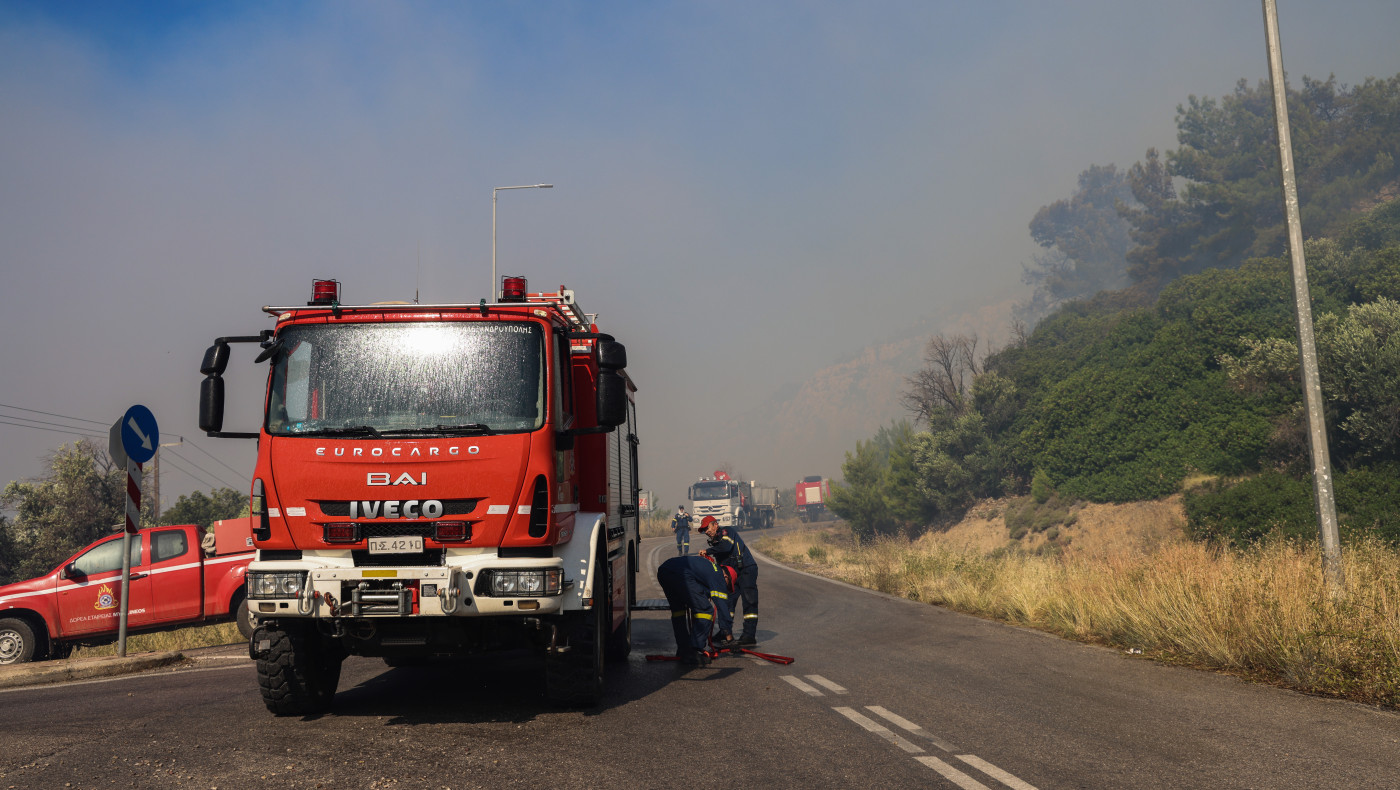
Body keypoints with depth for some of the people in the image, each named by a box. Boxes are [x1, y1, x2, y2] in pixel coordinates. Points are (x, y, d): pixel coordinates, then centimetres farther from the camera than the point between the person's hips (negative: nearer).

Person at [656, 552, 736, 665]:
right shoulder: (718, 574, 14)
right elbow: (722, 605, 8)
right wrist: (727, 631, 12)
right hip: (682, 575, -9)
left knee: (678, 609, 26)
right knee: (705, 610, 1)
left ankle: (683, 650, 28)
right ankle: (696, 652, -1)